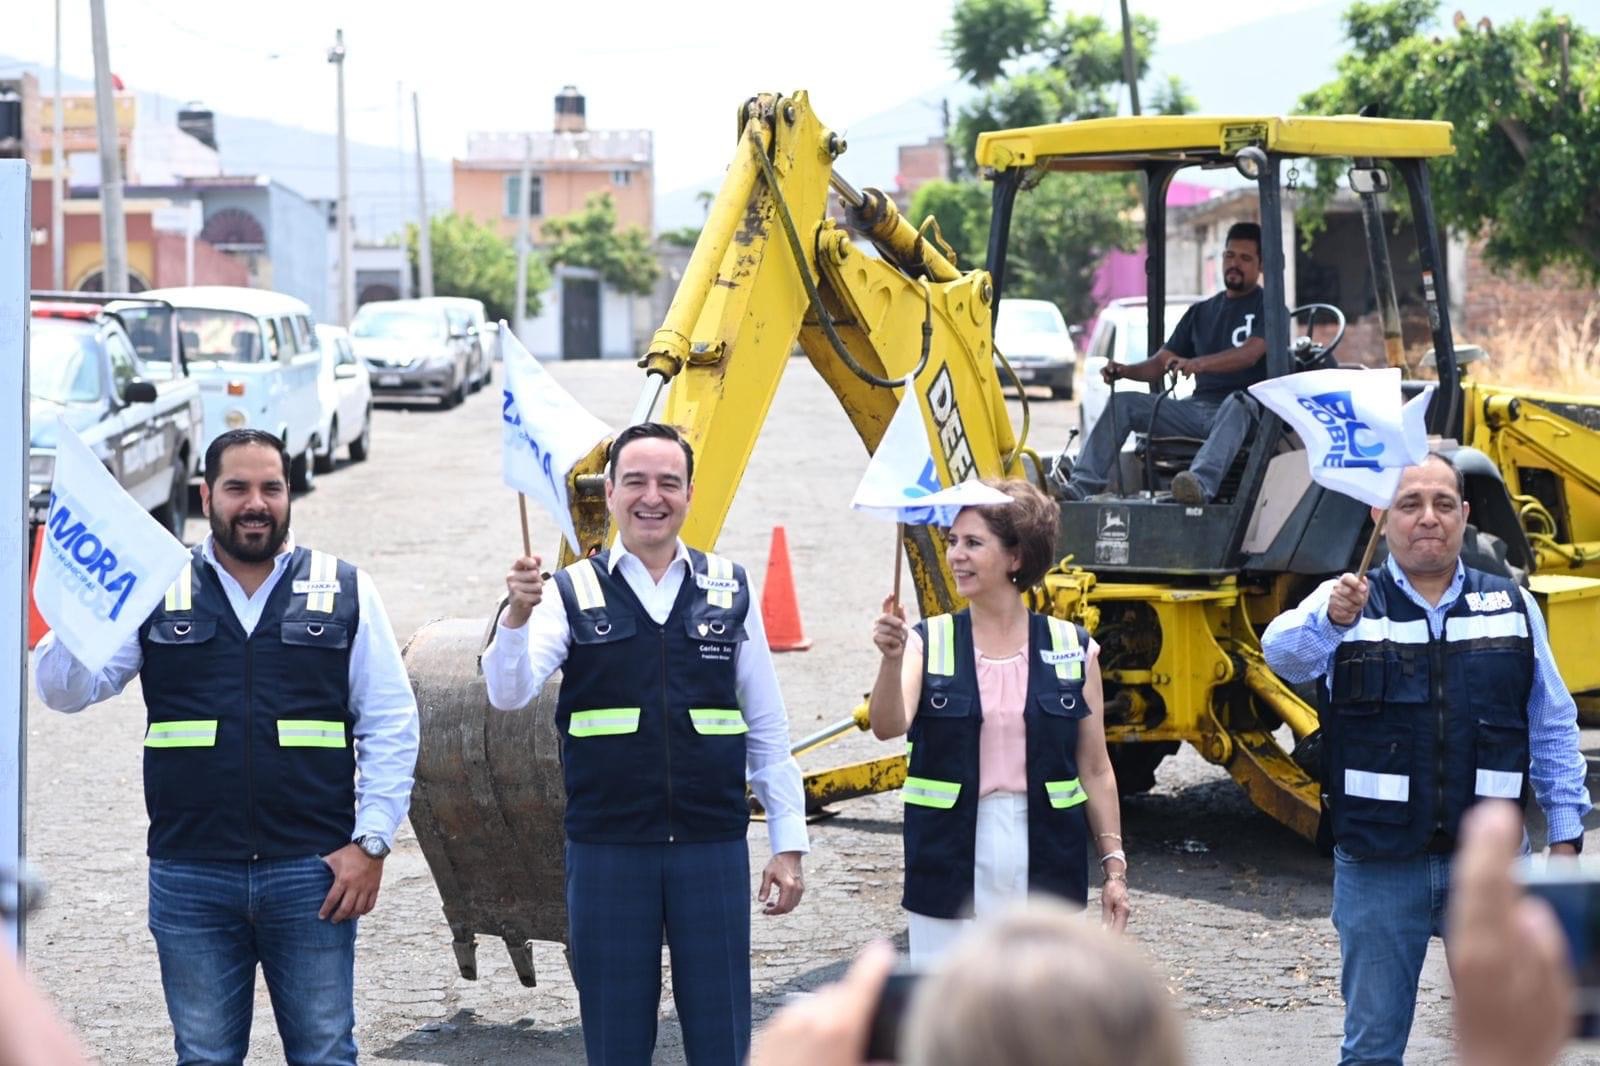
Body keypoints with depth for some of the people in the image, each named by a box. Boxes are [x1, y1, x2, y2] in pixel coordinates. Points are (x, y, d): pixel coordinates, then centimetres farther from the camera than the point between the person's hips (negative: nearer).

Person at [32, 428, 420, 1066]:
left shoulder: (344, 593, 6)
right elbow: (66, 690, 0)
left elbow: (391, 724, 5)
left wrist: (371, 842, -4)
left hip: (312, 873, -1)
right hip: (191, 880, 1)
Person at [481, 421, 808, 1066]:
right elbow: (509, 694, -12)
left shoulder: (729, 590, 6)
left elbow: (767, 728, 9)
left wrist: (788, 843, 7)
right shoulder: (571, 595, 1)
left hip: (713, 848, 1)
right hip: (606, 852, -1)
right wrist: (517, 614, -31)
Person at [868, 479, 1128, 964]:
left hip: (1045, 866, 1)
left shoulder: (1072, 650, 3)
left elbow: (1095, 770, 7)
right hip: (950, 865, 0)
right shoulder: (929, 643, 1)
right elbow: (887, 725, -16)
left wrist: (1114, 865, 3)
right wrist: (892, 659, -34)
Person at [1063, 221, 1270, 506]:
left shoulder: (1268, 307, 3)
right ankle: (1082, 486, -22)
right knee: (1124, 403, -9)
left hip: (1248, 409, -6)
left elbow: (1250, 353, -17)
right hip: (1198, 406, 6)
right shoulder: (1201, 312, 22)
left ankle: (1202, 485, -64)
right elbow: (1160, 363, 18)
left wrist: (1197, 364, -34)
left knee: (1236, 404, -40)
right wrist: (1125, 370, -5)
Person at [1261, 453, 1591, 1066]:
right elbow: (1284, 653, -22)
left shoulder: (1512, 607, 6)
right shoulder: (1346, 603, 0)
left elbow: (1554, 731, 10)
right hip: (1379, 864, -1)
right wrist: (1330, 619, -44)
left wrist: (1566, 836, 5)